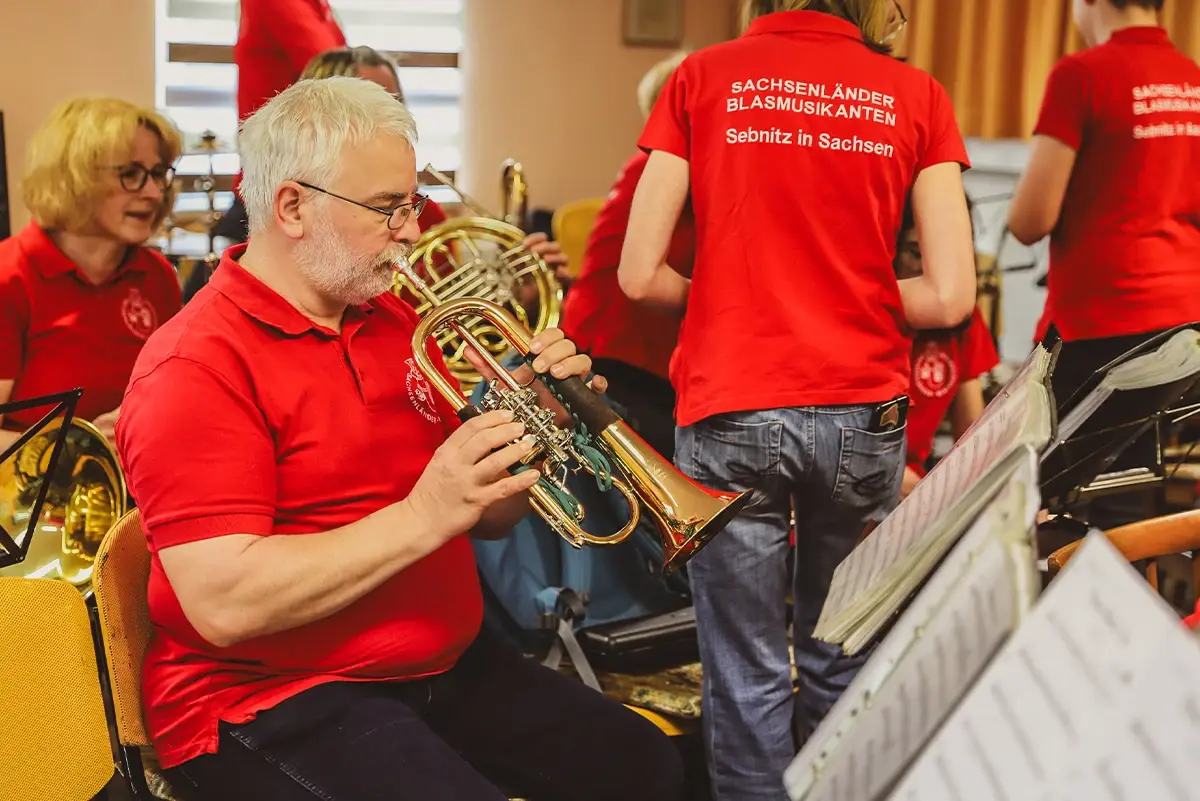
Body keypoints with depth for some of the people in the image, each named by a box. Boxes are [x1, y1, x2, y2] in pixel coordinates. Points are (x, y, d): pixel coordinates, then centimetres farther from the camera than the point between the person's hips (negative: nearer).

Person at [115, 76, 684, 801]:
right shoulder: (195, 366, -15)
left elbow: (485, 518, 15)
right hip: (271, 699, -8)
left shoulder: (397, 322, 11)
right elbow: (226, 605, -24)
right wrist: (422, 517, -27)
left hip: (446, 664, 8)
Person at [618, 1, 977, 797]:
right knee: (843, 664, 16)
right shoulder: (915, 95, 4)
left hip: (730, 412, -1)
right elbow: (950, 296, -2)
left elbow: (640, 275, -2)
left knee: (747, 672, 7)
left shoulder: (703, 78, 2)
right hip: (863, 413, 2)